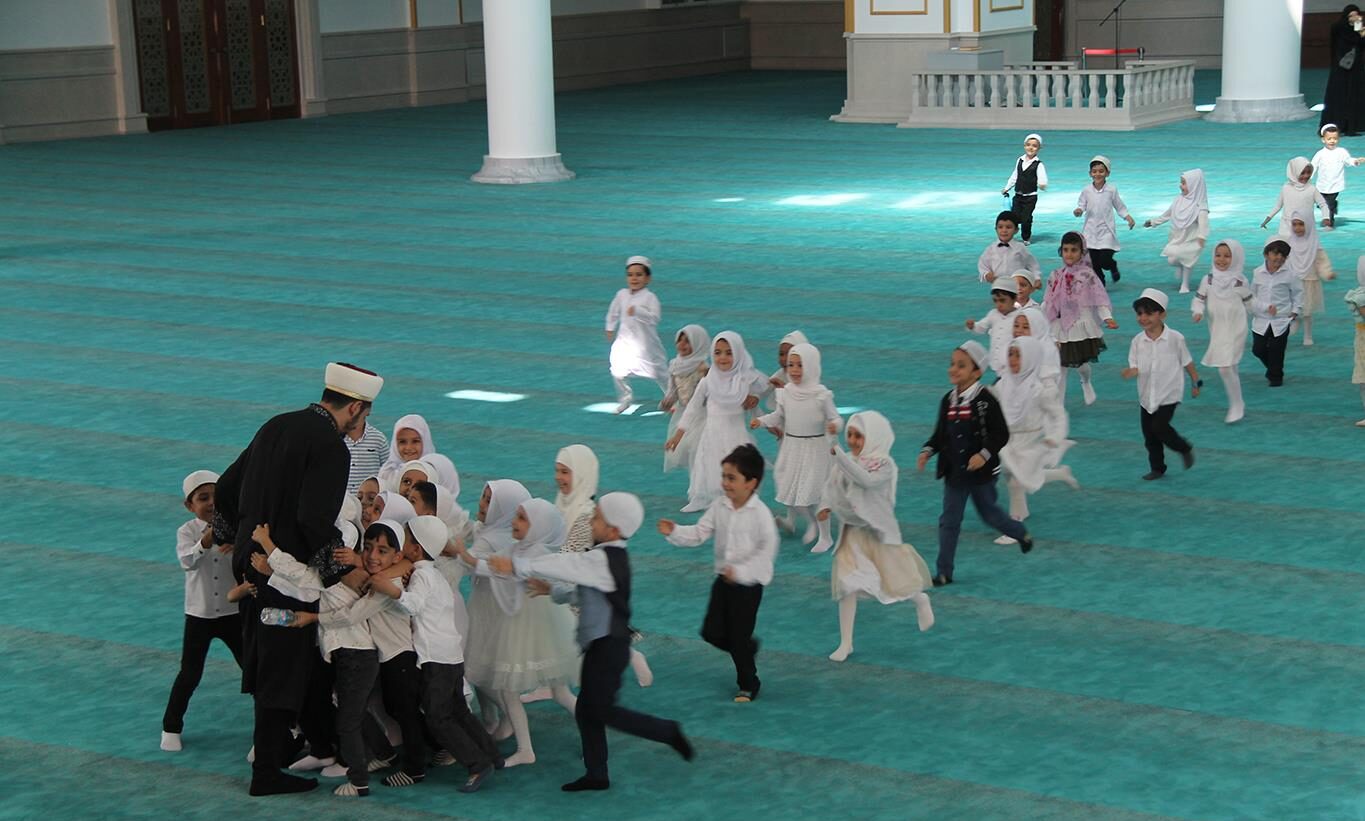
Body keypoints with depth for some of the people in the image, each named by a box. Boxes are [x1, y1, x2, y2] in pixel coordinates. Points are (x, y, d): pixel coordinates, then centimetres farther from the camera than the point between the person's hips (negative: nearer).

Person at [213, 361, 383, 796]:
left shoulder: (277, 425, 8)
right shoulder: (331, 447, -17)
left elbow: (225, 489, 15)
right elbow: (316, 521, -27)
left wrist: (239, 539, 25)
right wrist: (340, 567, -14)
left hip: (250, 562, 8)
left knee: (262, 661, 21)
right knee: (283, 672, 1)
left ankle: (271, 744, 37)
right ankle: (268, 772, 8)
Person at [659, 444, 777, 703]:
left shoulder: (760, 513, -18)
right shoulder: (719, 507, -1)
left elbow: (768, 549, -20)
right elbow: (699, 533, 1)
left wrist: (741, 571, -26)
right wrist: (674, 532, -16)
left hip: (749, 584, -6)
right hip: (724, 580, 6)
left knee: (739, 638, 1)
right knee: (712, 632, 7)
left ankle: (748, 685, 21)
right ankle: (748, 648, 35)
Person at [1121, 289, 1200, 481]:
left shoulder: (1174, 338, -12)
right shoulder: (1138, 341, -3)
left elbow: (1187, 362, 0)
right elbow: (1134, 366, -2)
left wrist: (1196, 382, 9)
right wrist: (1131, 372, -27)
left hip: (1168, 393, -5)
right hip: (1147, 394, 5)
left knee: (1159, 426, -17)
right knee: (1148, 433, 9)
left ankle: (1184, 449, 10)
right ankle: (1157, 468, 25)